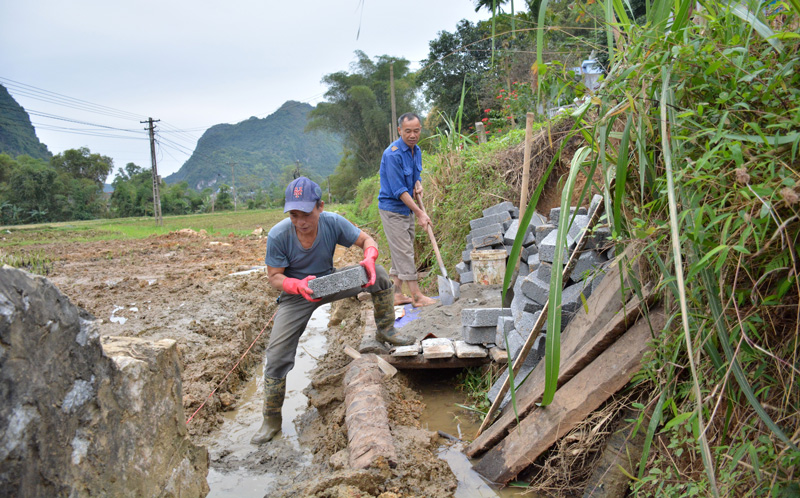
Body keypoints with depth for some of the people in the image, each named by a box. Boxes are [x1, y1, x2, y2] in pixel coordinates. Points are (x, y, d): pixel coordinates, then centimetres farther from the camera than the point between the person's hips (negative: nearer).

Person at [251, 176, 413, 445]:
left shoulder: (333, 222, -22)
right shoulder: (278, 236, -26)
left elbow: (367, 240, -12)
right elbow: (274, 276, -17)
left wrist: (369, 259, -36)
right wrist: (299, 286, -38)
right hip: (295, 295, -2)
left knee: (379, 275, -15)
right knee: (276, 357, -8)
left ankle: (385, 332, 8)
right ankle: (271, 421, 11)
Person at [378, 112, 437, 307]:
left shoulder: (416, 150, 6)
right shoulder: (392, 154, -22)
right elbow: (399, 190, -23)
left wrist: (418, 184, -2)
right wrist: (420, 213, -23)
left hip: (407, 207, 9)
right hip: (392, 208, -9)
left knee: (402, 253, 11)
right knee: (403, 252, -5)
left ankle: (397, 294, 19)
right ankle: (417, 296, -1)